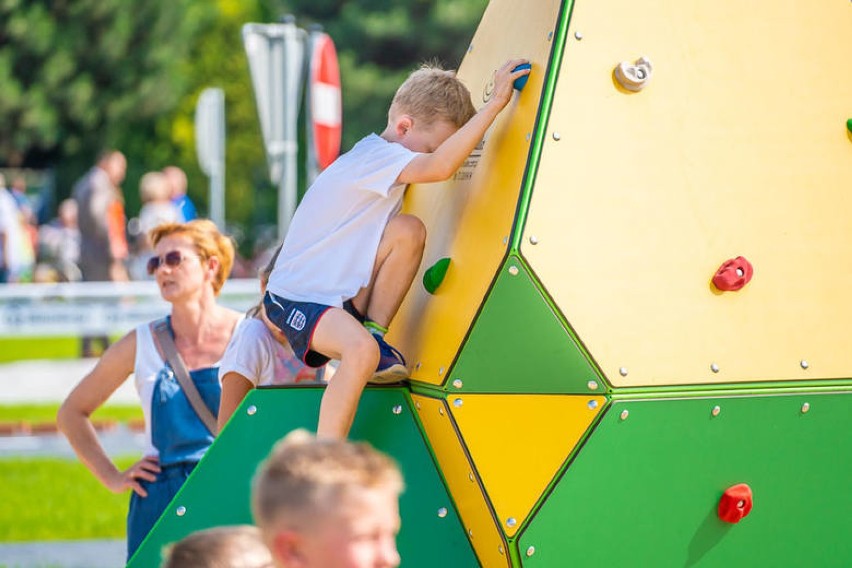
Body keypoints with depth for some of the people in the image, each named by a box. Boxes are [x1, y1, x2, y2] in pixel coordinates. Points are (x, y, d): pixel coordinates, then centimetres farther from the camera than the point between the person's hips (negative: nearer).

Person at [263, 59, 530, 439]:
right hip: (296, 300, -8)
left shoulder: (382, 159, 7)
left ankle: (373, 331, -3)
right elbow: (440, 167, -40)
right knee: (361, 351, -36)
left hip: (345, 294, 8)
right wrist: (495, 103, -38)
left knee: (409, 229, -14)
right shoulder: (375, 157, -22)